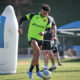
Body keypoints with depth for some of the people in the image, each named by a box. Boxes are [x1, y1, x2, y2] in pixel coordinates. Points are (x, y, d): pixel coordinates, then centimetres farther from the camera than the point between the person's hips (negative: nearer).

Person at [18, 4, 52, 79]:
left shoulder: (47, 20, -2)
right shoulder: (33, 15, -10)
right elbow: (22, 19, -3)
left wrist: (44, 32, -17)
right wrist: (20, 27, -19)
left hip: (40, 39, 5)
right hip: (32, 37, -5)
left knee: (36, 56, 12)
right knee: (37, 52, -27)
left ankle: (30, 71, 33)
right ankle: (37, 71, -20)